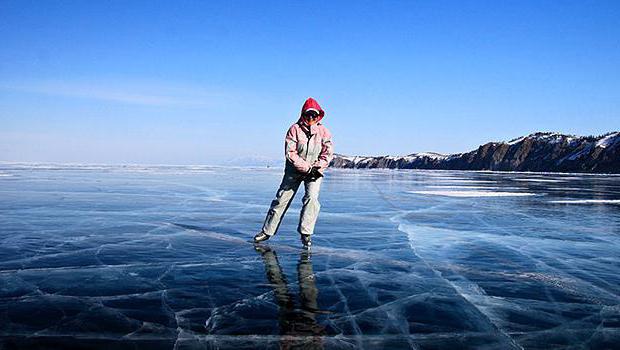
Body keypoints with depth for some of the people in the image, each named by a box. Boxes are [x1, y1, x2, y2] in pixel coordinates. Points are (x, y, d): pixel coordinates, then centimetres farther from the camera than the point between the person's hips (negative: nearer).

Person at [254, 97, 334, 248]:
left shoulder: (323, 131, -6)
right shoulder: (295, 129, -11)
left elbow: (328, 153, -7)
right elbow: (290, 153, -16)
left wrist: (317, 169, -18)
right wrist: (306, 168, -21)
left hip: (315, 170, 0)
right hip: (294, 169, 0)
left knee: (311, 198, -19)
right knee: (282, 199, 4)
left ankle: (305, 233, -10)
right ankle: (267, 231, 16)